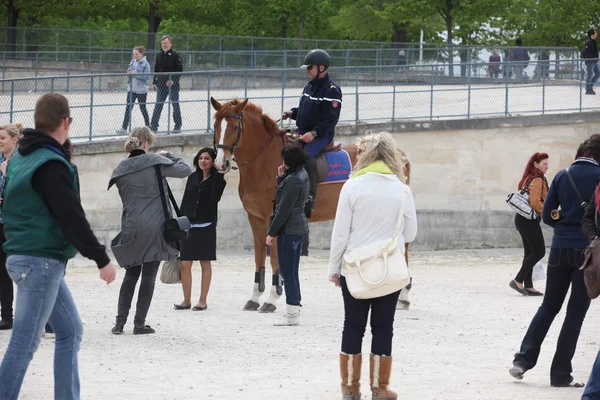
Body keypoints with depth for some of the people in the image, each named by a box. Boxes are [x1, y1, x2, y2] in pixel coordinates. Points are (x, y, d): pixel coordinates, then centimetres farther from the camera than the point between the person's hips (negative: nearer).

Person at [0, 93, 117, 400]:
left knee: (70, 330, 15)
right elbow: (72, 219, -20)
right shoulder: (51, 165, -17)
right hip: (40, 262, -10)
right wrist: (102, 259, -16)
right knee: (25, 341, -7)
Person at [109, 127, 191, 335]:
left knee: (131, 274, 15)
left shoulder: (121, 168, 4)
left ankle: (120, 321, 8)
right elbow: (186, 169, 0)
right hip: (153, 227, -4)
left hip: (130, 229, 4)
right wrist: (168, 155, 14)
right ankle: (139, 323, 2)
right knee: (149, 276, 3)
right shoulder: (155, 162, -7)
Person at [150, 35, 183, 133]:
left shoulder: (175, 55, -7)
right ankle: (153, 126, 5)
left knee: (175, 105, 3)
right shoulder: (160, 55, 10)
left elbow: (180, 70, -9)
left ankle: (178, 126, 12)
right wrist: (154, 82, 12)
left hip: (173, 85, -5)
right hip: (161, 85, 5)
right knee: (158, 105, 4)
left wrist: (173, 80, -19)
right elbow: (156, 70, 17)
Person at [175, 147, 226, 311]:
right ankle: (187, 300, 9)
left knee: (205, 263, 3)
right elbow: (185, 201, 13)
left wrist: (218, 175, -21)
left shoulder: (217, 180, -1)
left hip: (206, 226, -4)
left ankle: (203, 301, 9)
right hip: (189, 225, 4)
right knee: (185, 264, 0)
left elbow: (214, 198, -20)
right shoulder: (192, 178, 10)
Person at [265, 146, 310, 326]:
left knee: (287, 272, -5)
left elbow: (284, 209, -20)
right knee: (291, 272, 16)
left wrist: (272, 232, -15)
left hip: (289, 230, -10)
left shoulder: (293, 180, -19)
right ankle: (295, 308, 20)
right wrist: (281, 178, 6)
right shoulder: (302, 175, 12)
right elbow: (284, 195, 21)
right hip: (300, 228, 10)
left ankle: (292, 314, -4)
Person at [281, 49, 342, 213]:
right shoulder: (309, 86, 13)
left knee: (307, 154, -32)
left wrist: (314, 133, -28)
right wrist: (292, 113, 5)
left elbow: (330, 119, -18)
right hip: (302, 130, 9)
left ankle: (310, 196, -28)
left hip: (322, 134, -9)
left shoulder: (332, 90, -14)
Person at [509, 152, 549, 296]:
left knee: (530, 252, 10)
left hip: (522, 218, 10)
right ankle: (518, 281, -5)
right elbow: (535, 202, -23)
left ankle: (528, 286, 10)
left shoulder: (528, 178, 16)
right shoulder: (537, 180, -15)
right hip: (530, 220, -10)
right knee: (539, 251, -6)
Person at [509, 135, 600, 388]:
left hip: (560, 248, 4)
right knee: (575, 313, 4)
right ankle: (560, 374, 4)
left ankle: (523, 360, 8)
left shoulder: (562, 176, 3)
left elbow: (548, 215, 4)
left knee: (549, 307, 17)